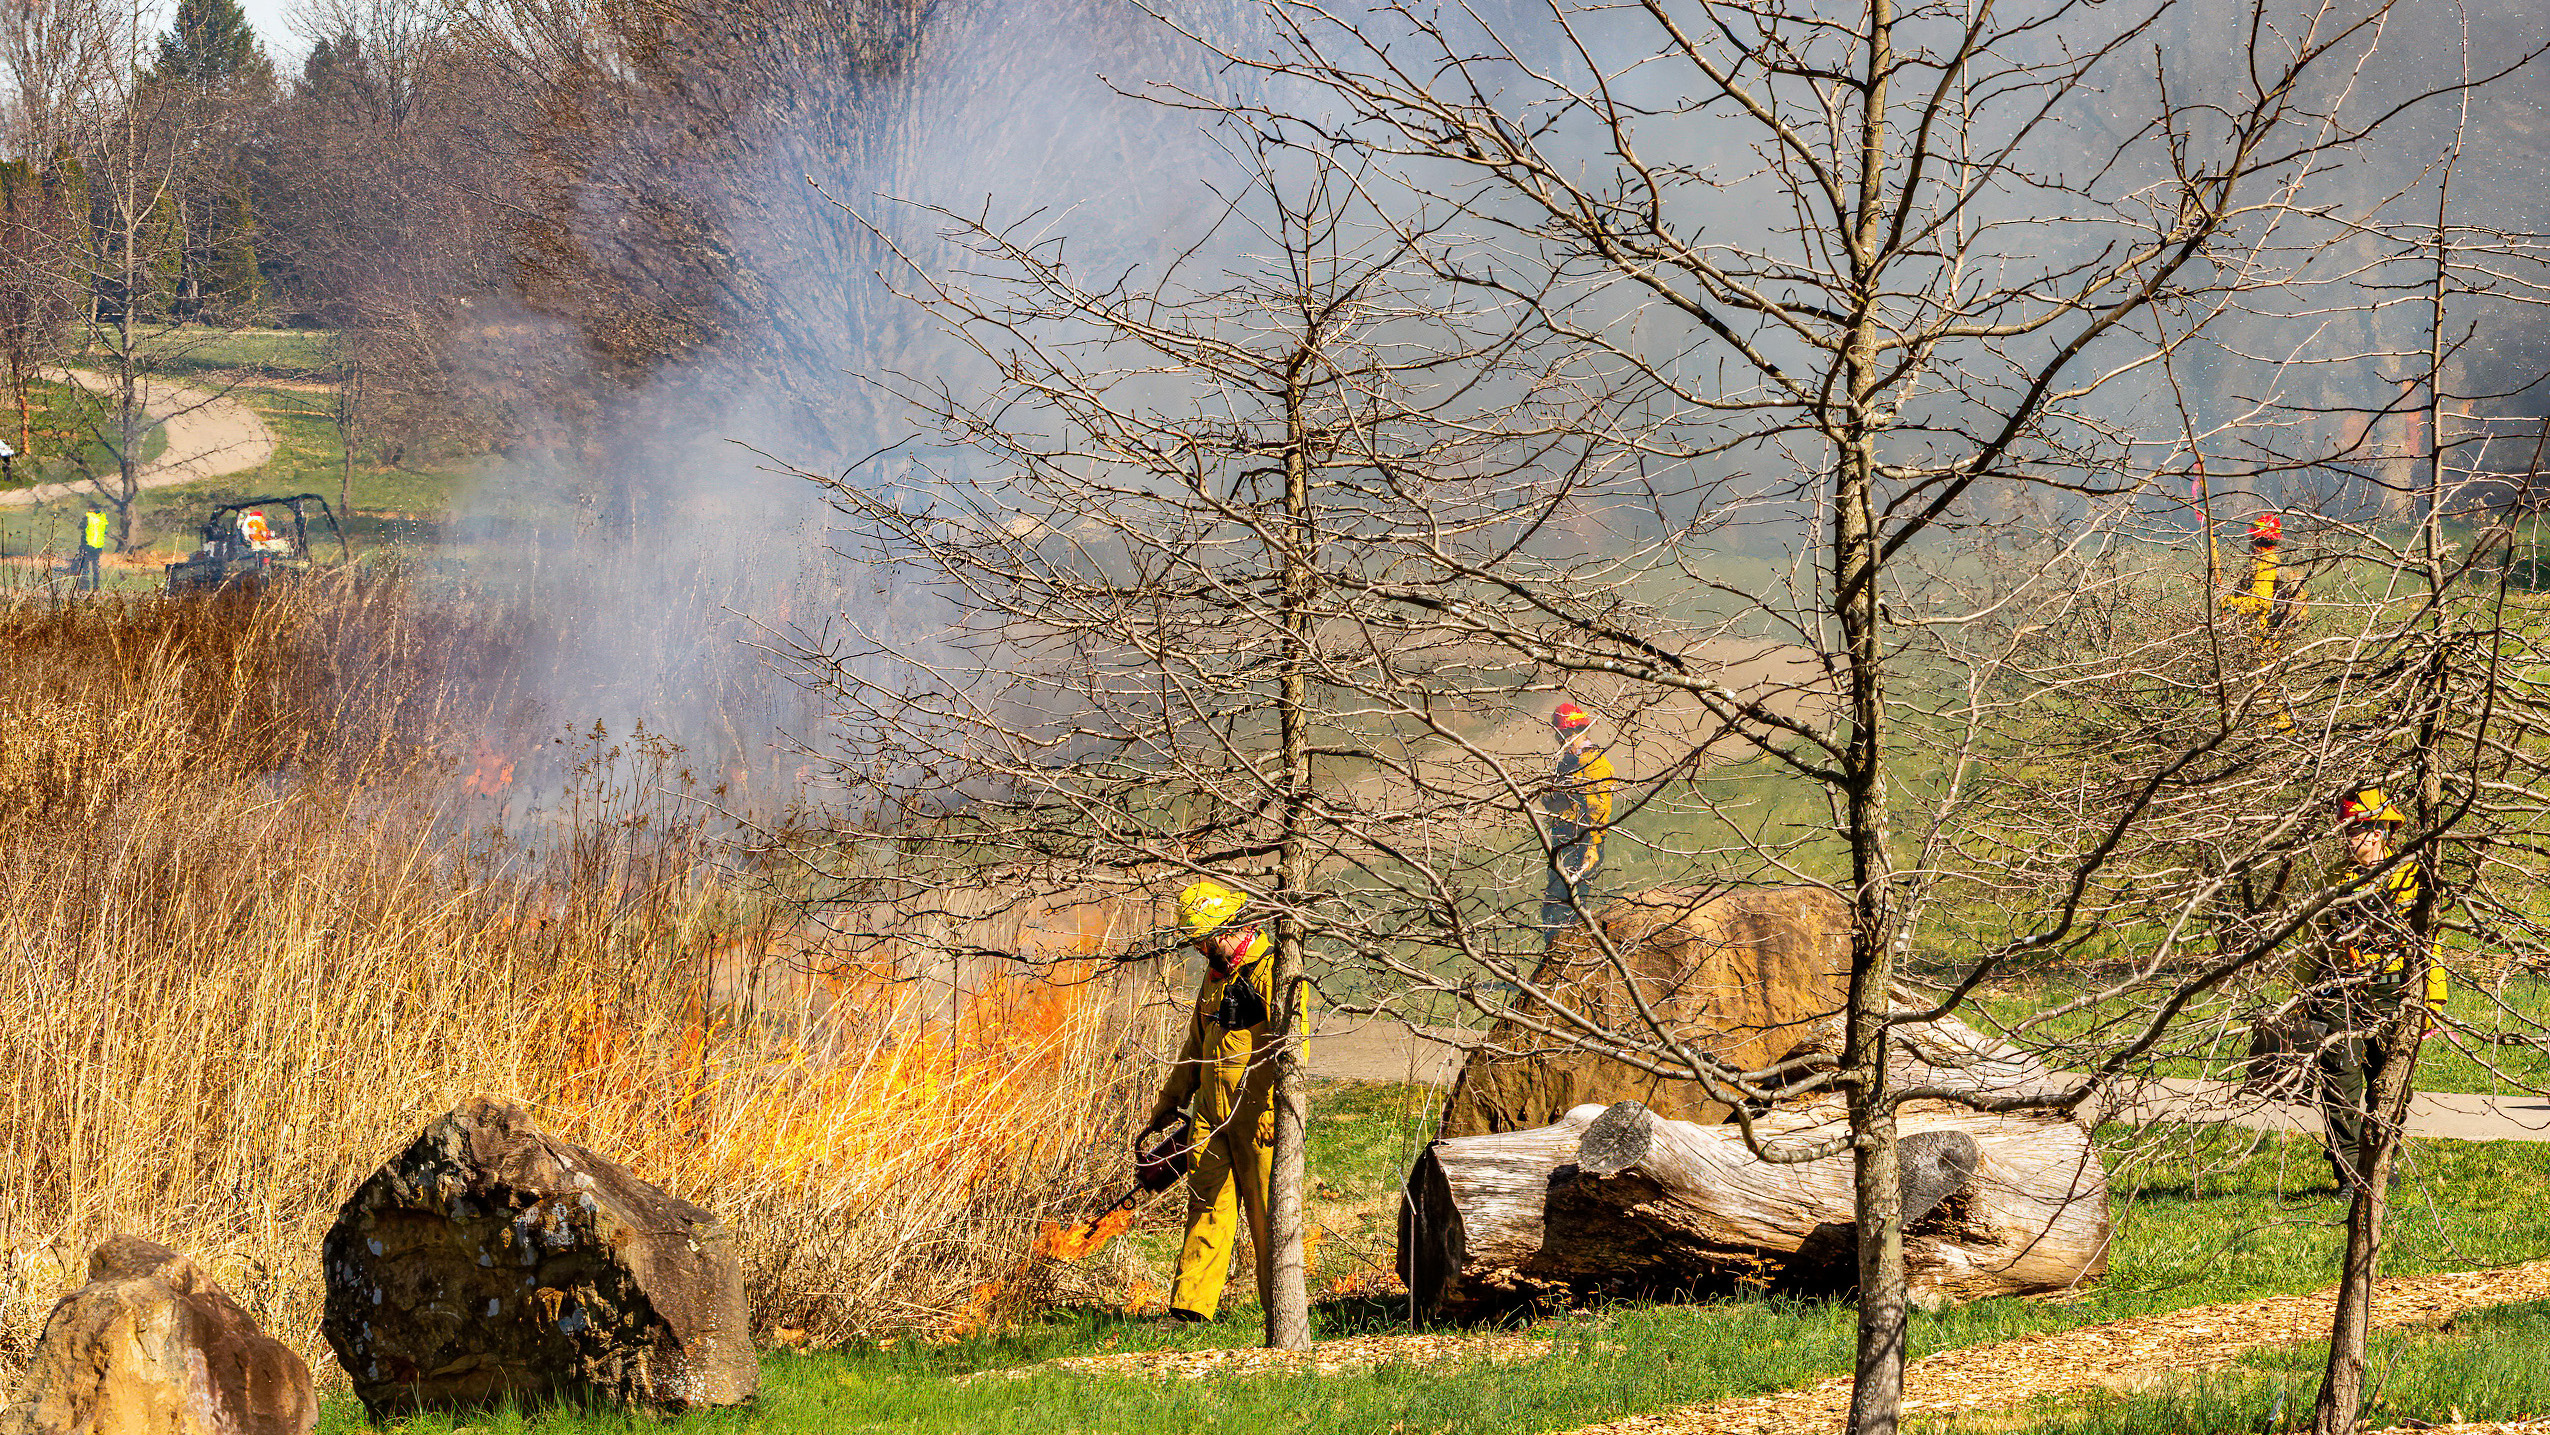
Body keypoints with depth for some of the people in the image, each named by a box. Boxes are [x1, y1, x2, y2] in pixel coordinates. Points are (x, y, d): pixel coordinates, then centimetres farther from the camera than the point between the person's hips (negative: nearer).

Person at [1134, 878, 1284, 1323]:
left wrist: (1280, 1107, -30)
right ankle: (1189, 1308, -1)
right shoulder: (1216, 974, 19)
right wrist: (1164, 1111, 28)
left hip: (1258, 1116, -7)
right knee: (1207, 1208, 2)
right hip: (1211, 1114, 7)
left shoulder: (1272, 970, -9)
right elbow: (1195, 1049, 28)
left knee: (1268, 1216, -3)